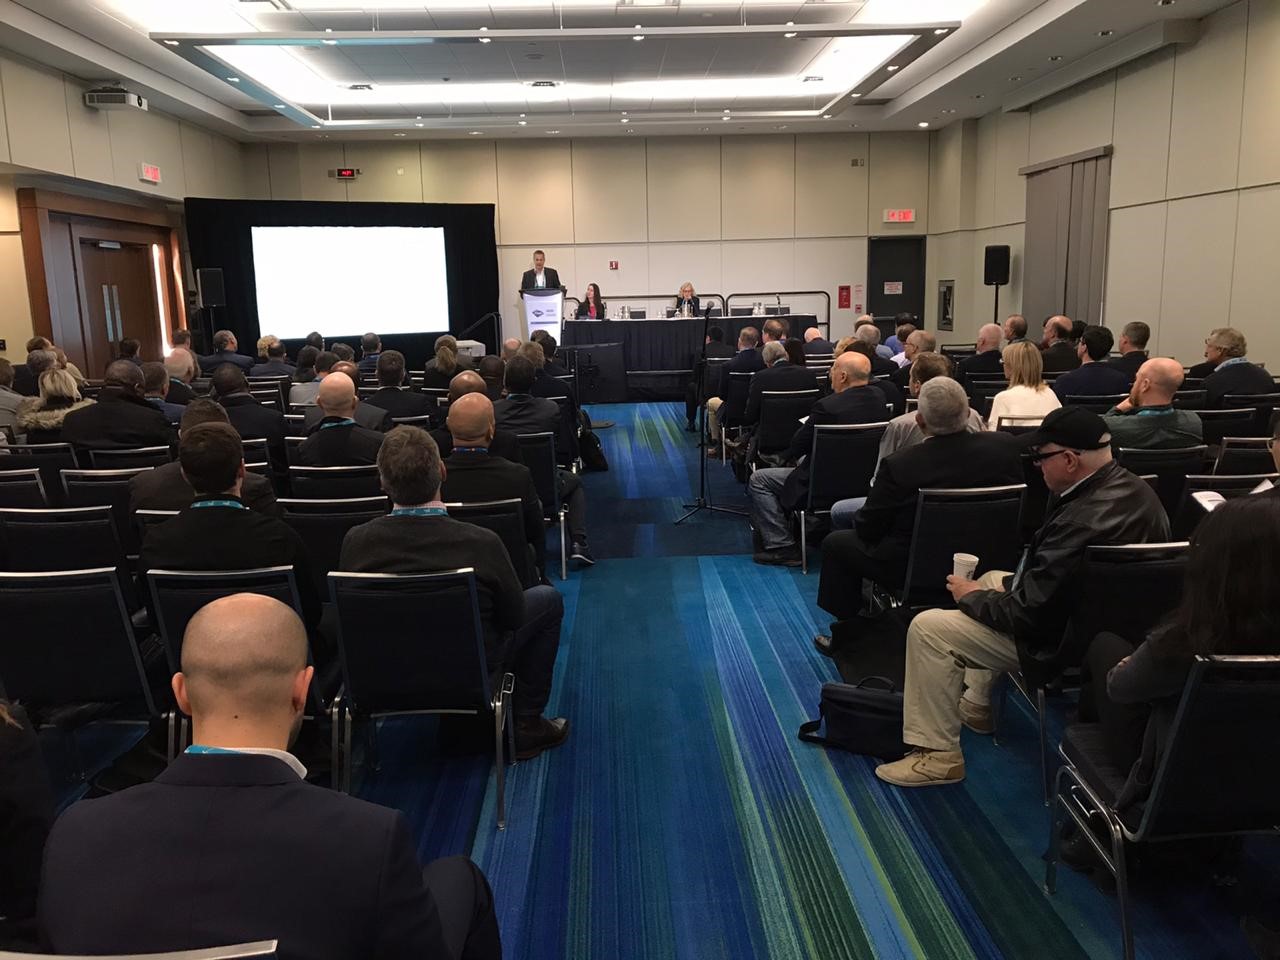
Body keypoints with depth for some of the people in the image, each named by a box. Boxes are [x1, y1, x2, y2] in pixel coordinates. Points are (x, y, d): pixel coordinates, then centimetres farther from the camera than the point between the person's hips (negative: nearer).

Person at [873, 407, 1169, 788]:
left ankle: (937, 755, 2)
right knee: (993, 578, 28)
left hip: (1062, 641, -10)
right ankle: (976, 705, 36)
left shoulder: (1082, 519, -33)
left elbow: (1026, 613, -27)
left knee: (927, 628, -9)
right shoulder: (1134, 488, -3)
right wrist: (1010, 585, 5)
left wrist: (971, 595, -10)